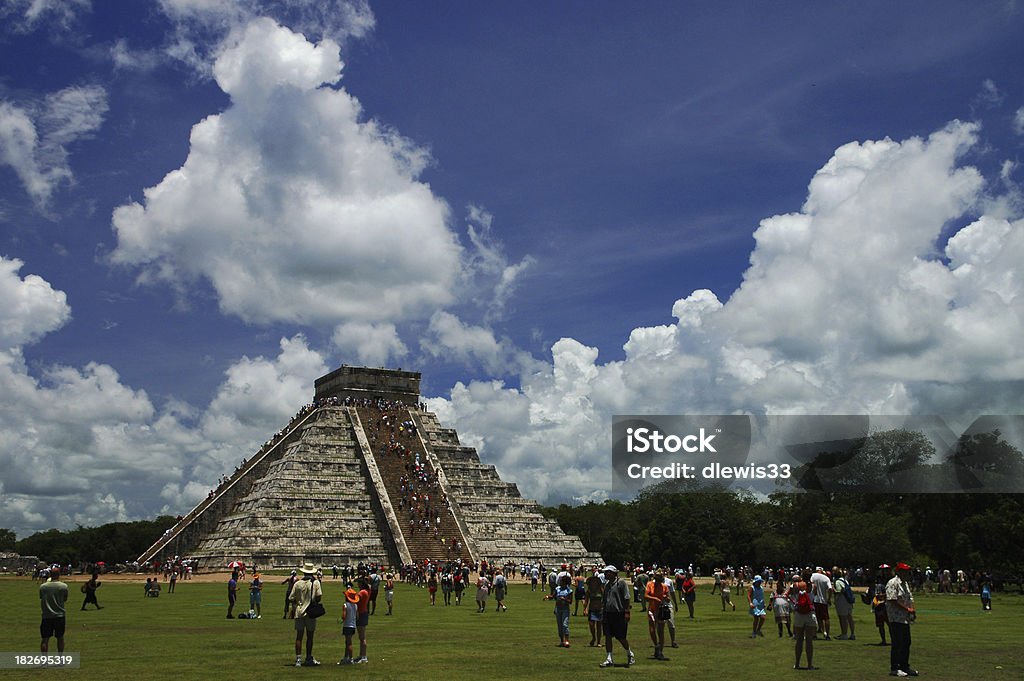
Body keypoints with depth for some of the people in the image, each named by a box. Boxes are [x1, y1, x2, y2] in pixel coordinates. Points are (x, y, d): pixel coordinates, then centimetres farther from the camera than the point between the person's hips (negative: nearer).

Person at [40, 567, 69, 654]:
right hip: (60, 615, 0)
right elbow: (65, 600, 4)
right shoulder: (63, 586, -6)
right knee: (60, 638, 13)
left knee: (45, 639, 4)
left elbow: (41, 598, 13)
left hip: (46, 616, 1)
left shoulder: (42, 586, -2)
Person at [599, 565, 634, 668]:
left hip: (619, 614, -7)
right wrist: (604, 612, 17)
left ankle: (630, 654, 24)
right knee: (607, 636, 2)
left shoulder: (621, 583, -9)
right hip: (608, 613, 7)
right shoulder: (607, 584, 13)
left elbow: (627, 599, -11)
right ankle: (609, 659, 8)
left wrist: (627, 612, -17)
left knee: (621, 637, 0)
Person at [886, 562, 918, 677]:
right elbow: (893, 601, -20)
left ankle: (905, 667, 21)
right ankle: (894, 668, 1)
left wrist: (912, 610, 3)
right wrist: (907, 609, -18)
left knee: (906, 643, 12)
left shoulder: (906, 583, 17)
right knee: (897, 644, -6)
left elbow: (910, 598, 21)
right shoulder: (892, 583, -13)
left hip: (906, 619, 9)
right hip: (896, 619, -9)